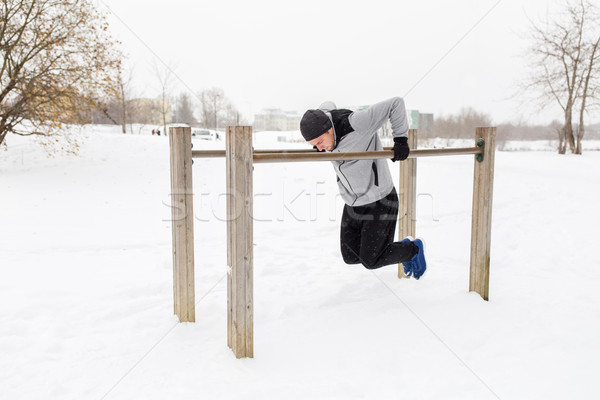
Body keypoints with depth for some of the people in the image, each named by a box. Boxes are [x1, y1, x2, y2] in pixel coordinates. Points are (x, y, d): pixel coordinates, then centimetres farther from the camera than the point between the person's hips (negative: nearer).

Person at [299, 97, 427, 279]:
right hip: (353, 204, 8)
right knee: (351, 256, 11)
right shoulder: (323, 116, -8)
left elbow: (395, 103, -25)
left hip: (380, 201, -7)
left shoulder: (357, 123, -29)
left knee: (371, 261, -2)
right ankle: (399, 247, 35)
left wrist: (401, 139, -22)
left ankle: (413, 248, 27)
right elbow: (327, 105, 16)